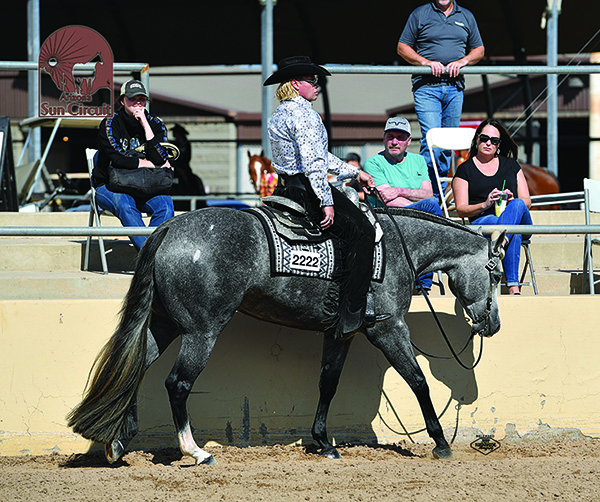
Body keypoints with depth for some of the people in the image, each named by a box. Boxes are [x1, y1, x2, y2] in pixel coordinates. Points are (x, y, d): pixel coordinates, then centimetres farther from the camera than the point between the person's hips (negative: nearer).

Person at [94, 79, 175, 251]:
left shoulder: (156, 125, 4)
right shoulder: (110, 125, -5)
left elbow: (160, 161, -12)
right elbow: (117, 160, -17)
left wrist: (145, 125, -14)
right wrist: (148, 164, -10)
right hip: (109, 187, -3)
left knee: (165, 205, -28)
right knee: (126, 205, -37)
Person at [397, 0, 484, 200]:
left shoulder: (466, 17, 15)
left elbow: (479, 50, 20)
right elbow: (402, 48, 5)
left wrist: (462, 61, -1)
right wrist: (426, 62, -11)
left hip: (455, 88, 4)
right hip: (426, 87, -4)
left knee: (448, 145, 6)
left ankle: (439, 195, 14)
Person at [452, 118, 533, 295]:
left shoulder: (511, 165, 25)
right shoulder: (465, 170, 16)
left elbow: (527, 201, 19)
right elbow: (461, 210, 7)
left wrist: (513, 200, -7)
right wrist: (485, 204, -14)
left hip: (521, 223, 2)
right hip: (481, 221, -2)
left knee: (517, 205, -38)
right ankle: (513, 286, -58)